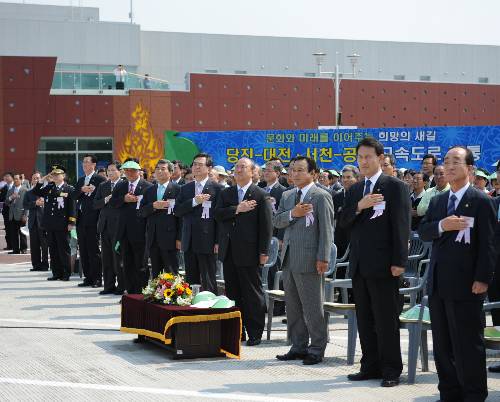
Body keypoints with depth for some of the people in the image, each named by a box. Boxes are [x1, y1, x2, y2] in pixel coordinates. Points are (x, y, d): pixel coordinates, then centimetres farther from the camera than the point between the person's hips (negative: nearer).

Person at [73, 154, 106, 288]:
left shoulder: (100, 179, -5)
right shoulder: (80, 180, 18)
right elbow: (74, 196, 7)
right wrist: (82, 189, -9)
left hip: (92, 219, -7)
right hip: (81, 219, 7)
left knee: (94, 250, -6)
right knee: (83, 250, 8)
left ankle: (97, 279, -2)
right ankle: (88, 278, 14)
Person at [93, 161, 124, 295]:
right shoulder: (102, 186, 14)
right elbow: (95, 204, 6)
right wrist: (105, 200, -9)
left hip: (118, 226, -6)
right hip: (105, 226, 6)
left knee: (118, 257, -3)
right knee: (106, 258, 9)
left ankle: (121, 286, 4)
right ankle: (109, 286, 15)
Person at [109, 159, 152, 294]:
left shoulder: (148, 187, -5)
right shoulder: (120, 186, 13)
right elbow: (112, 203, 4)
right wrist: (124, 199, -12)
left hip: (139, 232, -5)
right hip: (124, 231, 6)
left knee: (141, 266, 0)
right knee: (127, 265, 11)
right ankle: (130, 293, 18)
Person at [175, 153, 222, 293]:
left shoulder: (217, 188, -4)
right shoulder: (185, 188, 12)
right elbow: (177, 211, 2)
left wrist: (218, 241, -10)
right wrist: (194, 202, -13)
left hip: (206, 241, -5)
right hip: (189, 242, 5)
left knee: (208, 282, -2)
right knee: (190, 280, 10)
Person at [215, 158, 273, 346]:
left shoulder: (261, 195, -2)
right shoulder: (226, 193, 13)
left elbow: (266, 225, -5)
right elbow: (218, 214, -1)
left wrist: (264, 252, -10)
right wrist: (237, 209, -15)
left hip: (249, 252, -5)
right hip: (229, 252, 5)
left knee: (253, 294, 0)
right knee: (232, 293, 10)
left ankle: (255, 333, 6)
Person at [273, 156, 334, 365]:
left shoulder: (321, 197, -7)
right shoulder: (287, 196, 15)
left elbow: (326, 229, -10)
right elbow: (276, 221, 9)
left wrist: (323, 258, -16)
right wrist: (292, 213, -11)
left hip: (309, 259, -7)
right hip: (289, 259, 7)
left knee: (312, 307, -2)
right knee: (293, 306, 12)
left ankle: (316, 350, 6)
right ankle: (299, 347, 22)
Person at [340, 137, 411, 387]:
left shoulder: (395, 187, -4)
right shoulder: (354, 191, 15)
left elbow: (401, 226, -9)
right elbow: (343, 224, 9)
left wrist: (399, 262, -15)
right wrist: (358, 207, -10)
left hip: (382, 264, -6)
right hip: (359, 264, 7)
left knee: (386, 319, -2)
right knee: (364, 319, 11)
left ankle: (391, 369, 6)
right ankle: (370, 366, 20)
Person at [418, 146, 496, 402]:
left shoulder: (481, 201, -5)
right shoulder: (437, 201, 15)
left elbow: (488, 243, -9)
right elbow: (423, 232, 7)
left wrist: (482, 279, -16)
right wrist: (441, 226, -14)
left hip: (465, 285, -6)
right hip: (438, 283, 7)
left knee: (468, 344, -1)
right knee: (442, 344, 11)